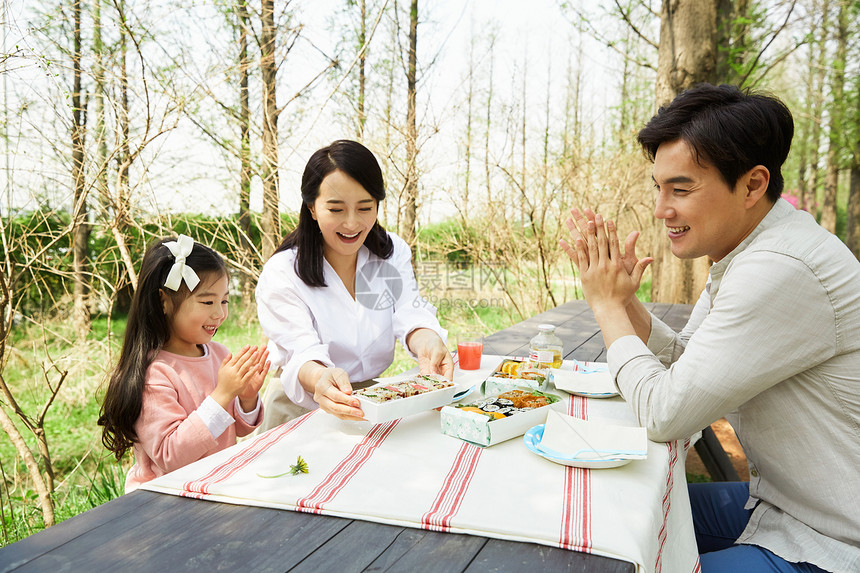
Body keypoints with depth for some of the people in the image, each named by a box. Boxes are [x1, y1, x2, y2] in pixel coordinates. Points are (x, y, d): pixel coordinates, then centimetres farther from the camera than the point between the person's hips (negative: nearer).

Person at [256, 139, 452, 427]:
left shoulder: (395, 252, 1)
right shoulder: (280, 274, -14)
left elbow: (411, 315, -11)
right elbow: (301, 352, -24)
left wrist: (427, 342, -36)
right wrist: (320, 378, -49)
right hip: (302, 411, 1)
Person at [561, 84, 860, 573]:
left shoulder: (780, 273, -30)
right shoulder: (743, 252, 2)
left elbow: (665, 414, -26)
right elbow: (680, 361, 9)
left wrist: (607, 304, -14)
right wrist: (621, 293, -6)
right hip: (779, 503, 9)